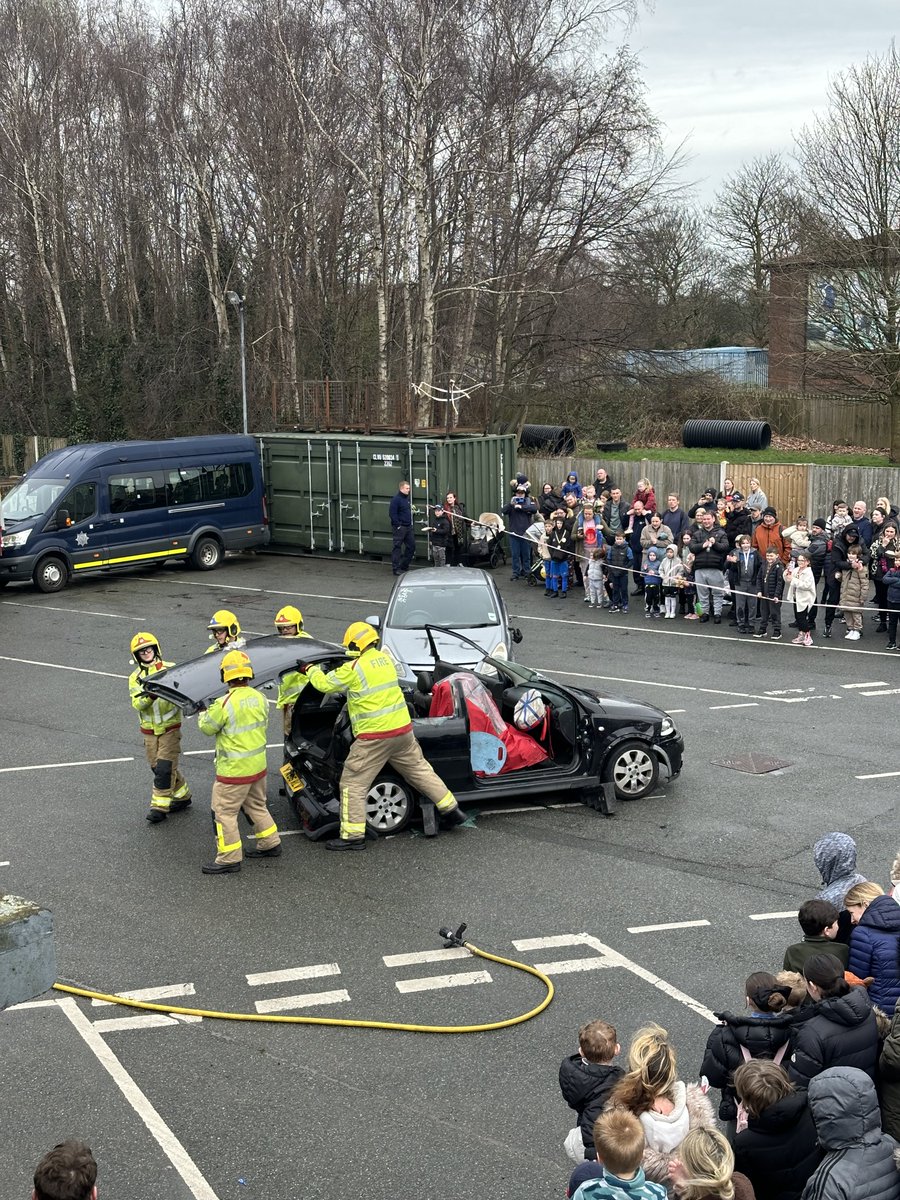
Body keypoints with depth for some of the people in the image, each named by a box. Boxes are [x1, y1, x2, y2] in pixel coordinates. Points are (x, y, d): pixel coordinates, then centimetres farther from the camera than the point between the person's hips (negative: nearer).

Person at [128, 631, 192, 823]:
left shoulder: (170, 669, -2)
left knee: (164, 768, -10)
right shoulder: (135, 678, 3)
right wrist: (149, 696, -28)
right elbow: (137, 704, -9)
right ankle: (182, 796, 28)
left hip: (170, 728, -4)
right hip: (149, 731, 4)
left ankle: (160, 806, -2)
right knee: (158, 768, 10)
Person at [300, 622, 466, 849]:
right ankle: (452, 810, 27)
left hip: (374, 738, -7)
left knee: (353, 784, 3)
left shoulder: (353, 669, -13)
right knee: (420, 770, 21)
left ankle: (352, 836, 4)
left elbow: (325, 684, -3)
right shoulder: (385, 659, 8)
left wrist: (310, 669, 16)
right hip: (403, 729, 7)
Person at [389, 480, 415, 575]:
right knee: (397, 547, -1)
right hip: (399, 528, -9)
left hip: (408, 527, 9)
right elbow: (392, 514, -17)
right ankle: (396, 568, 4)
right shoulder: (396, 499, -13)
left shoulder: (408, 498, 13)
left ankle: (404, 566, 22)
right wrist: (398, 525, -19)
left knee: (411, 546, 10)